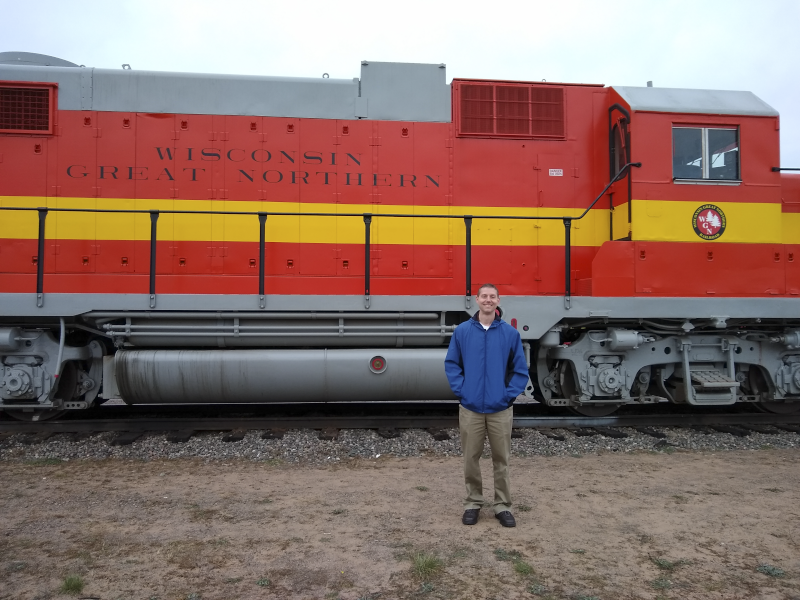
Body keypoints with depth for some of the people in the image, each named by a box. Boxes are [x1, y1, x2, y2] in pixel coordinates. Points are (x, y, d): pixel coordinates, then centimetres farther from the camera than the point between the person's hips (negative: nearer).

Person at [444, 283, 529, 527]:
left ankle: (503, 505, 24)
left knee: (501, 459, 10)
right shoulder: (462, 331, -1)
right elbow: (451, 364, 4)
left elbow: (520, 370, 2)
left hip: (500, 409, 0)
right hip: (470, 408, 0)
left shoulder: (510, 333, -2)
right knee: (471, 458, 9)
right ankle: (472, 503, 25)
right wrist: (460, 390, -6)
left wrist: (509, 394, -6)